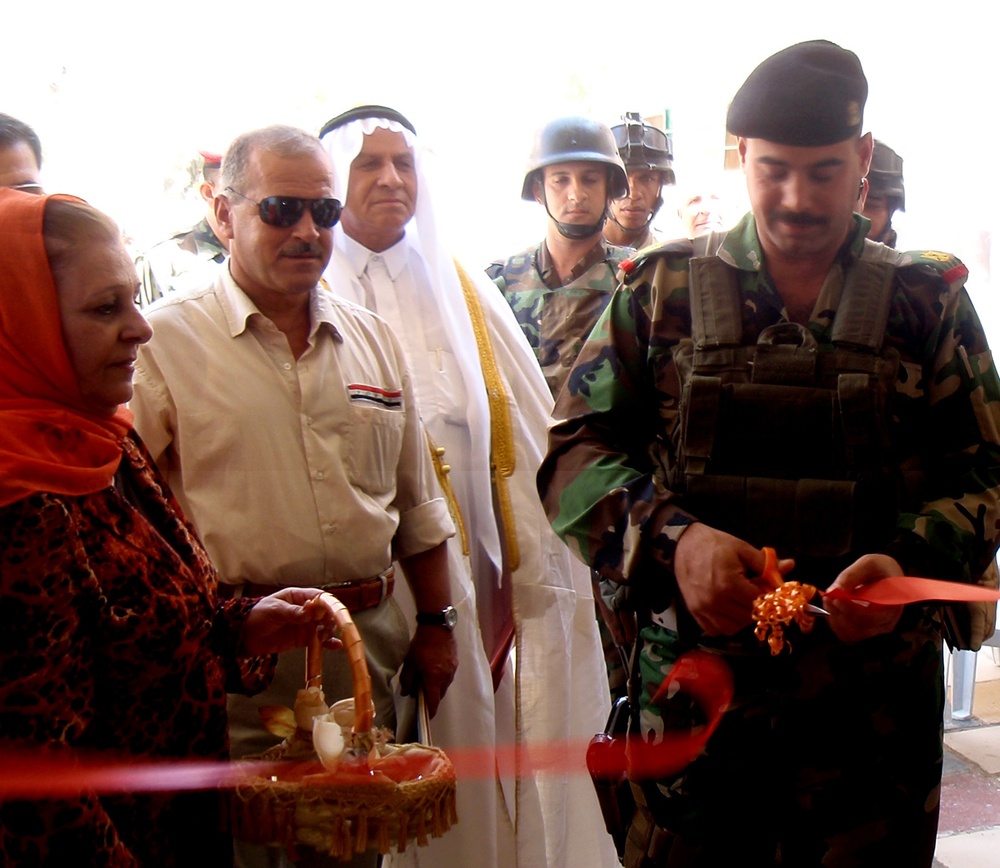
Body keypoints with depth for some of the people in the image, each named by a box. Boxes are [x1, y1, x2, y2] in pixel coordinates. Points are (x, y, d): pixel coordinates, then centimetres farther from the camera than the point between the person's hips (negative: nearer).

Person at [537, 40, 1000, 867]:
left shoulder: (927, 302, 4)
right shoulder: (663, 290, 3)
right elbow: (576, 455, 0)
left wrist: (911, 563, -16)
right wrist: (673, 540, -18)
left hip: (875, 704, 1)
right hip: (694, 687, 0)